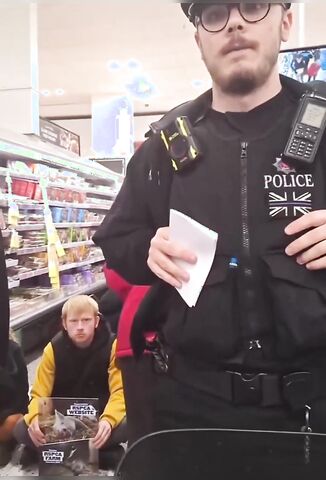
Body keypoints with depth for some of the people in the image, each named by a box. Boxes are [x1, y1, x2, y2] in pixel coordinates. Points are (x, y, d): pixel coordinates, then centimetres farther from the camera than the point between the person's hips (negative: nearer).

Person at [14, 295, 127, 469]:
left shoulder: (111, 346, -14)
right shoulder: (53, 349, -9)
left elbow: (120, 391, -19)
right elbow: (39, 394, -10)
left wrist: (108, 420, -40)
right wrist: (35, 419, -34)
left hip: (98, 417, -1)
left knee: (127, 426, -32)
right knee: (22, 430, -24)